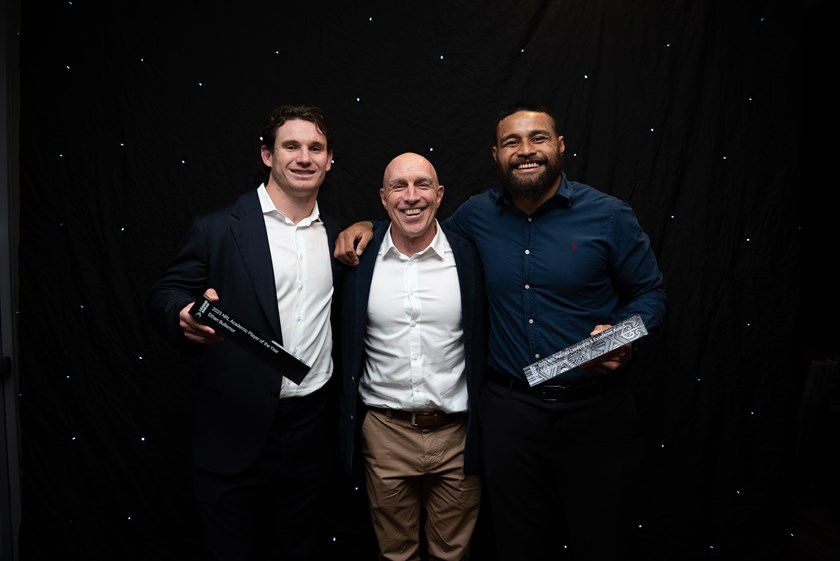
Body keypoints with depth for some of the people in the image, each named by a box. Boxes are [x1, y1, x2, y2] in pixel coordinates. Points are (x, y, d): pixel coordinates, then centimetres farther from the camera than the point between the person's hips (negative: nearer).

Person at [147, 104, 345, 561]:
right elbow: (164, 295, -7)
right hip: (235, 435, -3)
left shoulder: (336, 237, 6)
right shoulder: (218, 229, -7)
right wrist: (186, 315, -27)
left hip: (313, 431, 4)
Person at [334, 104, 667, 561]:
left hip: (595, 411, -1)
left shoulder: (608, 215, -6)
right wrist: (369, 225, 4)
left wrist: (626, 339, -17)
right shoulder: (477, 214, 2)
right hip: (508, 408, 2)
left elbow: (650, 292, 3)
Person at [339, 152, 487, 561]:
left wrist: (484, 427, 2)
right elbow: (347, 347, 3)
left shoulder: (468, 256, -5)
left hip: (457, 434, 0)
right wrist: (349, 427, 5)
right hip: (385, 432, 1)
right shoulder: (359, 258, -4)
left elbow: (482, 343, 1)